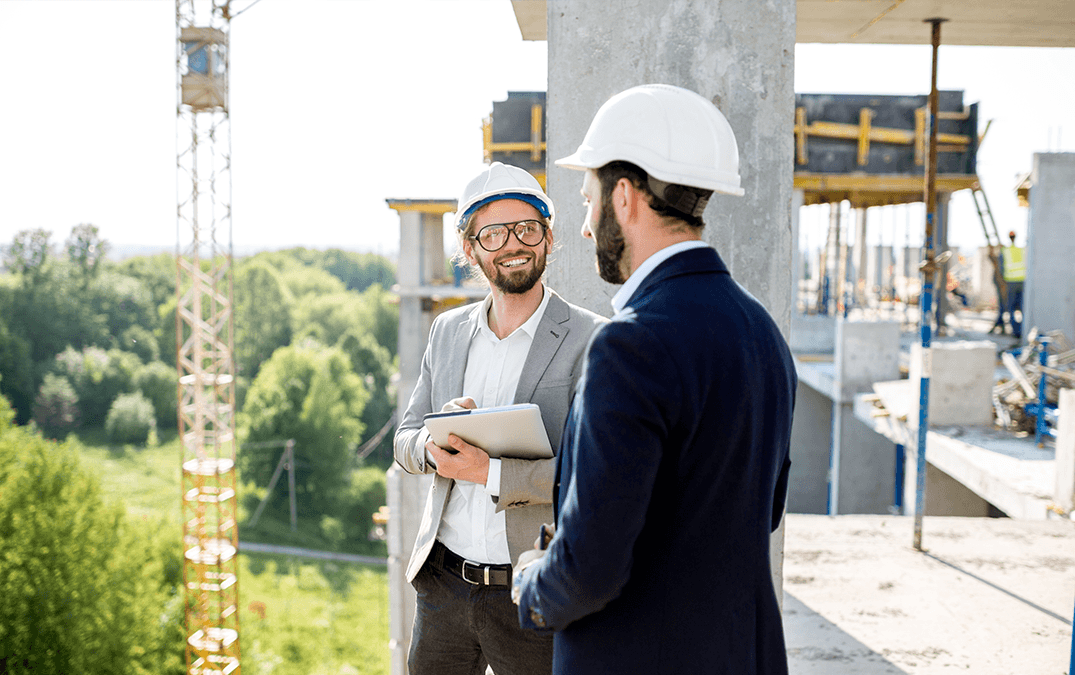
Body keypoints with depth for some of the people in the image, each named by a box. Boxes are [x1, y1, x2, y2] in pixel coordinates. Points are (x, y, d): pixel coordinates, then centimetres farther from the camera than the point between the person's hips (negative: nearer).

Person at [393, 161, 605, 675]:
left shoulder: (591, 341, -9)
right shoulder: (448, 330, 8)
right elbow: (405, 441, 11)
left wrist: (490, 472, -23)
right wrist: (435, 441, -12)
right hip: (442, 583, 5)